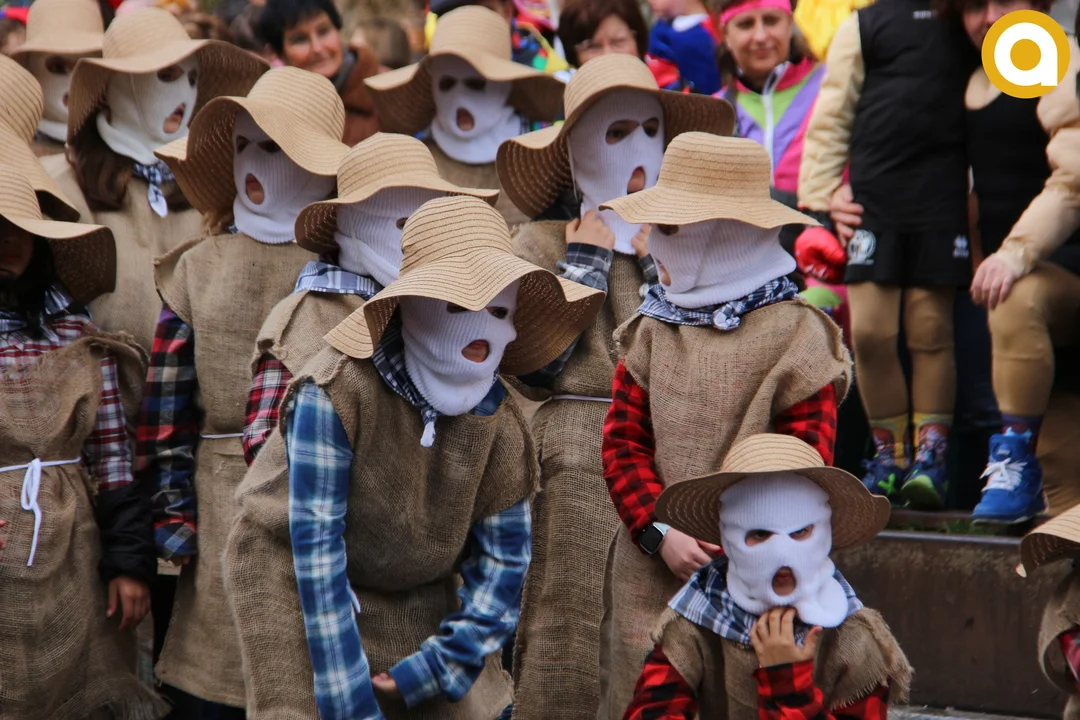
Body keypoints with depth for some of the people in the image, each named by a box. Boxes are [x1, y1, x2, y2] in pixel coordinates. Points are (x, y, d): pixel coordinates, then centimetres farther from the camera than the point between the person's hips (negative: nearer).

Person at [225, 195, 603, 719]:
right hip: (297, 583, -4)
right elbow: (317, 548, -26)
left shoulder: (501, 423, -10)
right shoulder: (333, 393, -25)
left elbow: (500, 568, -4)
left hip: (419, 599, 4)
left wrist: (433, 670, -16)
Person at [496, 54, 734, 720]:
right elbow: (536, 363, -7)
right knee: (574, 623, -6)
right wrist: (588, 259, -3)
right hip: (580, 461, -2)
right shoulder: (540, 243, 6)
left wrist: (655, 260, -2)